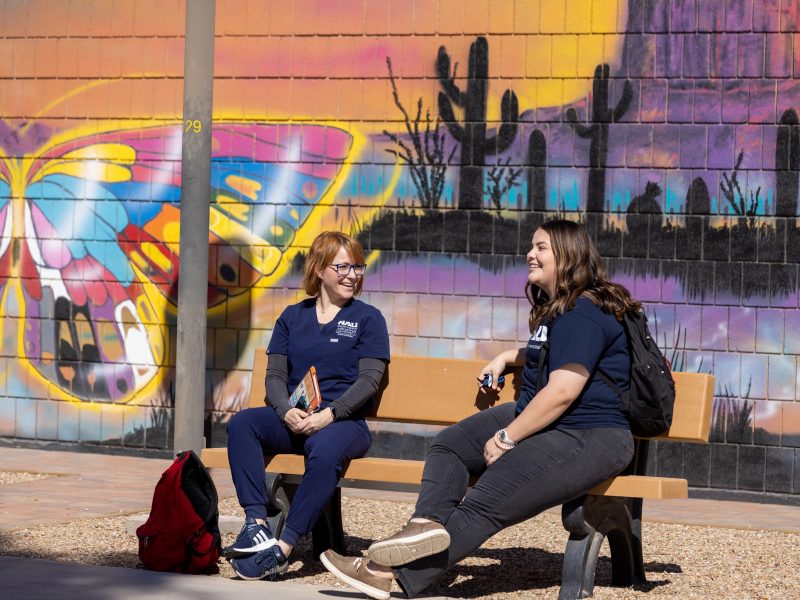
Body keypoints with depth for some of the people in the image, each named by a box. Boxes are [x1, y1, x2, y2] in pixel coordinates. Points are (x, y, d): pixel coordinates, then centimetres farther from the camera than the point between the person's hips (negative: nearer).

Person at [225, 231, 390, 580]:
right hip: (292, 420, 4)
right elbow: (275, 375, 11)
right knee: (241, 424, -26)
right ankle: (256, 524, -36)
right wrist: (286, 411, -12)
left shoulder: (368, 319, 8)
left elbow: (369, 379, -2)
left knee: (325, 451, -39)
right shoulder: (292, 317, 18)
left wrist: (328, 414, -18)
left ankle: (282, 551, -40)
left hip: (344, 421, -4)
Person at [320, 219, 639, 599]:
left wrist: (507, 438, -19)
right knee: (450, 444, 3)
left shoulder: (584, 314, -16)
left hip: (590, 439, -11)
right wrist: (507, 358, 26)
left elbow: (562, 392, -24)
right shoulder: (556, 310, 18)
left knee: (488, 504, -20)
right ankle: (430, 524, -23)